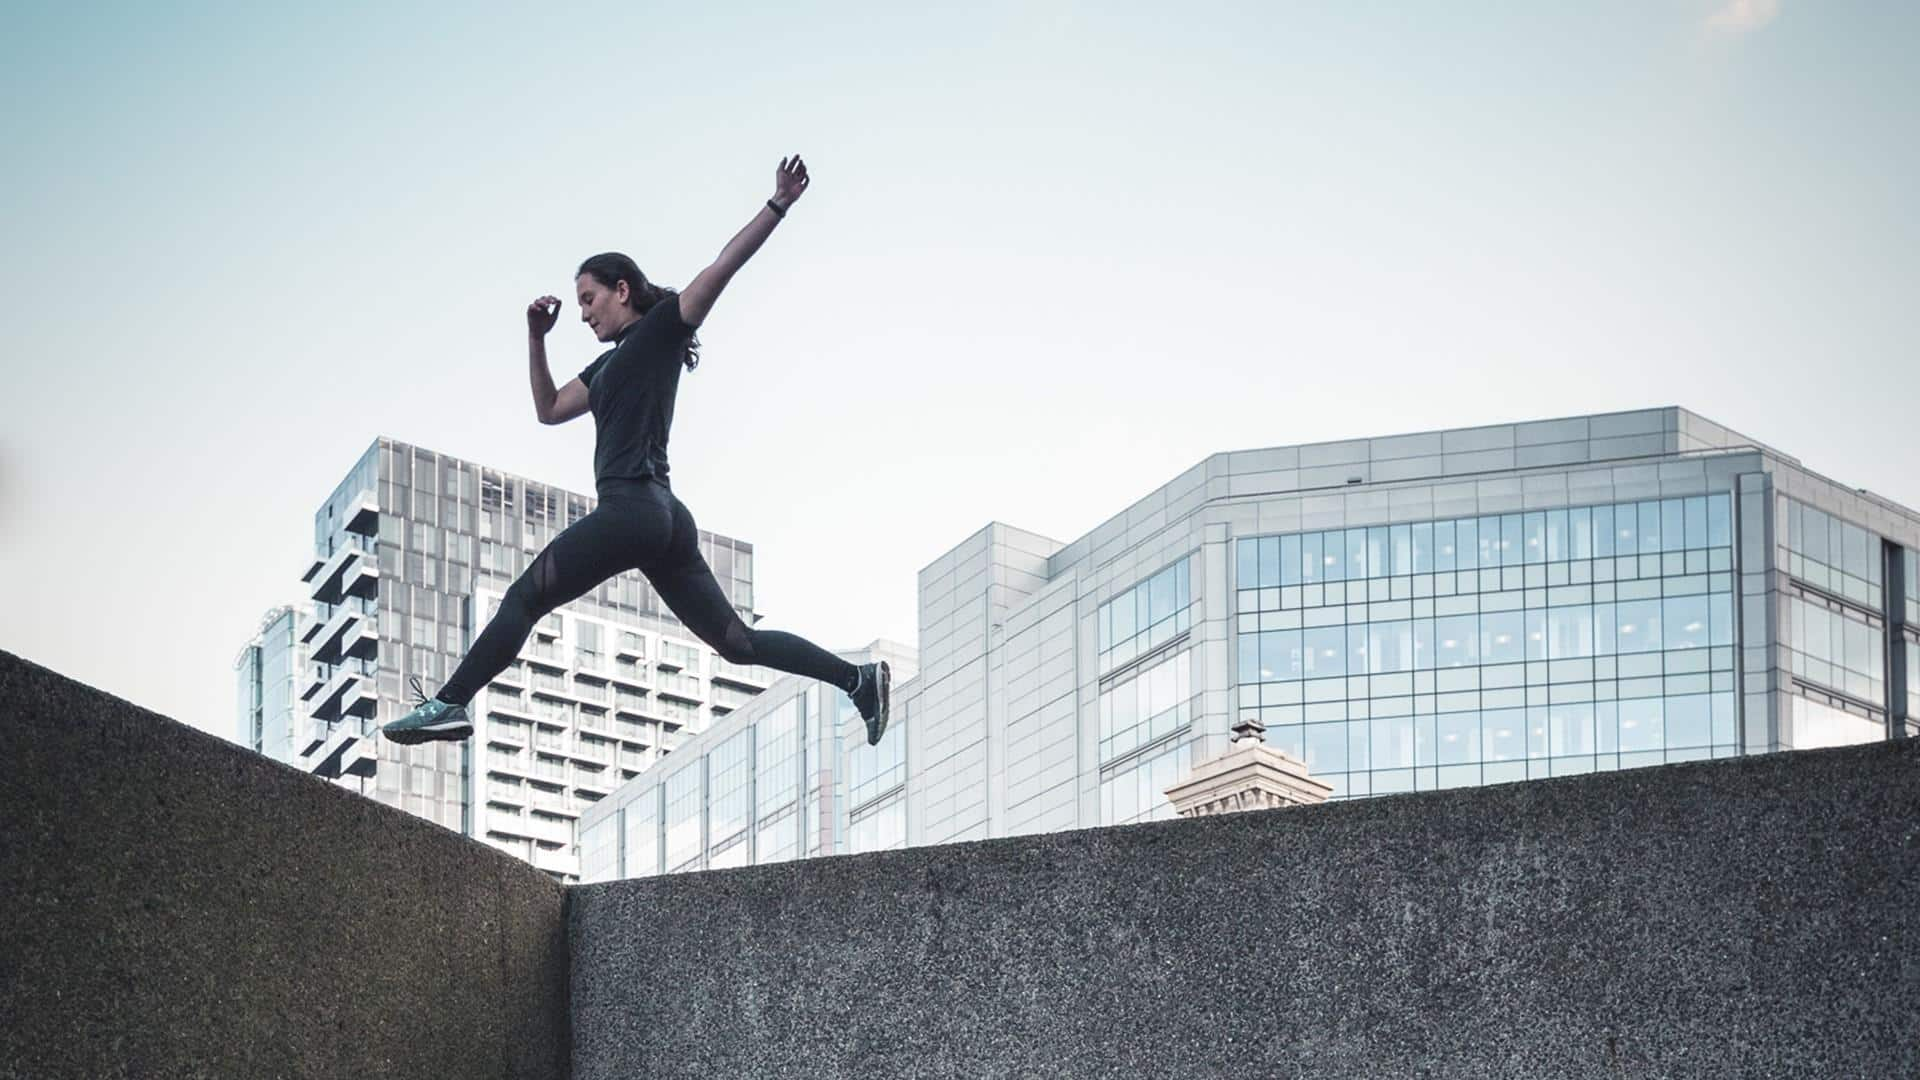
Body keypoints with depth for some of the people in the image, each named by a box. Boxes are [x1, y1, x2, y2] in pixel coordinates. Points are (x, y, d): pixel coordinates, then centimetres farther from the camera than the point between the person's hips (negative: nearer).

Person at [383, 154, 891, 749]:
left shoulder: (659, 331, 3)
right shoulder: (611, 363, 27)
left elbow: (721, 268, -6)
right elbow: (550, 409, 34)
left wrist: (776, 206, -15)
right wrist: (536, 340, 23)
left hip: (633, 506, -10)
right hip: (664, 518, 10)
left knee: (524, 598, -7)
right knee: (737, 641, 5)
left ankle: (449, 703, -11)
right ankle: (859, 678, 1)